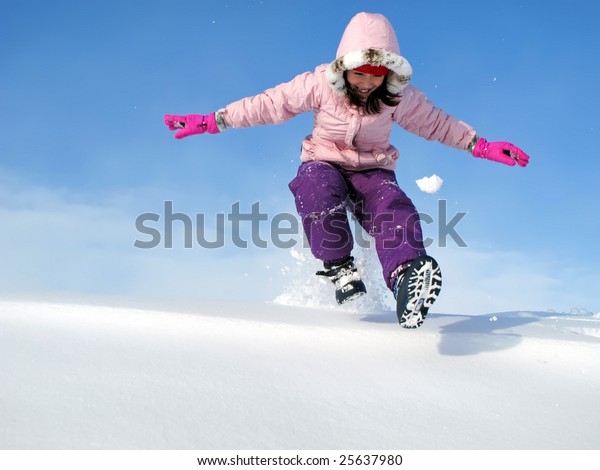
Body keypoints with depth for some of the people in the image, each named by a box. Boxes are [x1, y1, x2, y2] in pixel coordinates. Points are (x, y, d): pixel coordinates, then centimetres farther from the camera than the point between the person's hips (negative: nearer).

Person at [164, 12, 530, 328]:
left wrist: (482, 146, 3)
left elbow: (436, 123, 7)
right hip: (324, 163, 0)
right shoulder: (319, 84, -13)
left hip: (373, 171, 1)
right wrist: (211, 122, -10)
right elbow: (268, 105, -7)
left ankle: (407, 282, -54)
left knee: (394, 208, -34)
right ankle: (339, 268, -30)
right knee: (316, 189, -39)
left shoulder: (400, 96, -7)